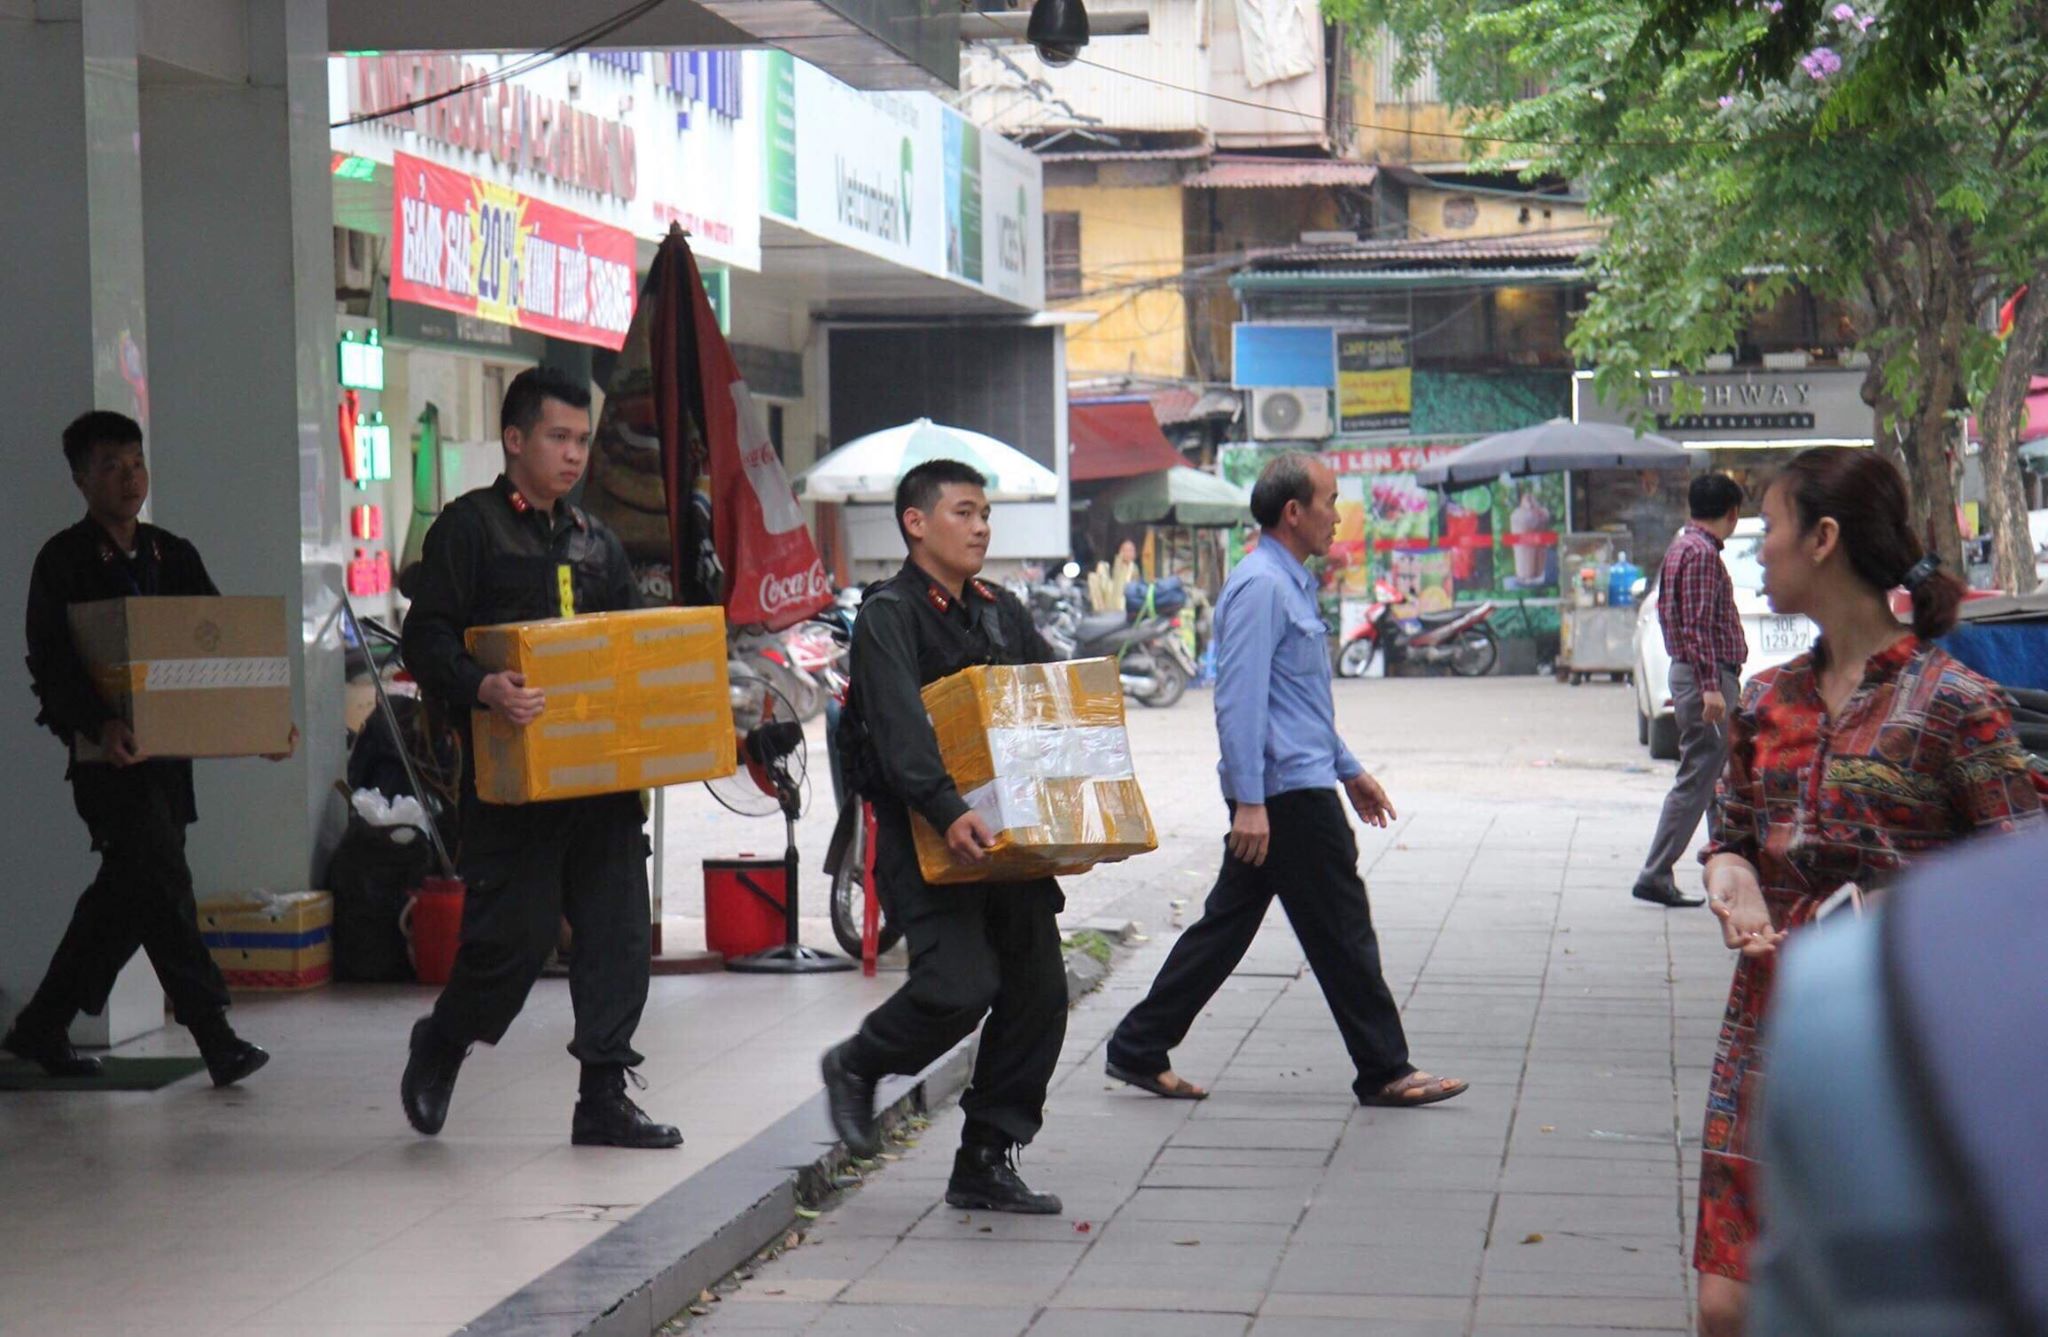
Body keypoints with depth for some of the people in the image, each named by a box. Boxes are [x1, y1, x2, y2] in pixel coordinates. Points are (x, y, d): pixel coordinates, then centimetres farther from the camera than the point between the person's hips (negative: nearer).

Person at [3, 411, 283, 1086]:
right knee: (161, 884, -13)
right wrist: (100, 724, -28)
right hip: (107, 752, -6)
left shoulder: (173, 556, 13)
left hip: (169, 747, 6)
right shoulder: (63, 562, -3)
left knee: (124, 896, 12)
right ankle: (216, 1039, -14)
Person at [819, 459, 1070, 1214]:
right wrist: (948, 811, -36)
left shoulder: (1001, 613, 16)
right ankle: (856, 1068, 11)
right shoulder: (890, 615, -7)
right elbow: (900, 727, -22)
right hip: (925, 839, -7)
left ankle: (986, 1165, 12)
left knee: (1039, 993, 2)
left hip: (1006, 836, 7)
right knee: (961, 984, -19)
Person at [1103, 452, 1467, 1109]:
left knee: (1227, 924, 11)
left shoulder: (1291, 584, 18)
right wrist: (1249, 802, -26)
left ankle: (1140, 1050, 14)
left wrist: (1349, 770, 30)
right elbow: (1240, 697, -22)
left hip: (1297, 788, 10)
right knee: (1342, 934, -3)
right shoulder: (1261, 586, -15)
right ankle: (1385, 1072, 5)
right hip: (1287, 794, -10)